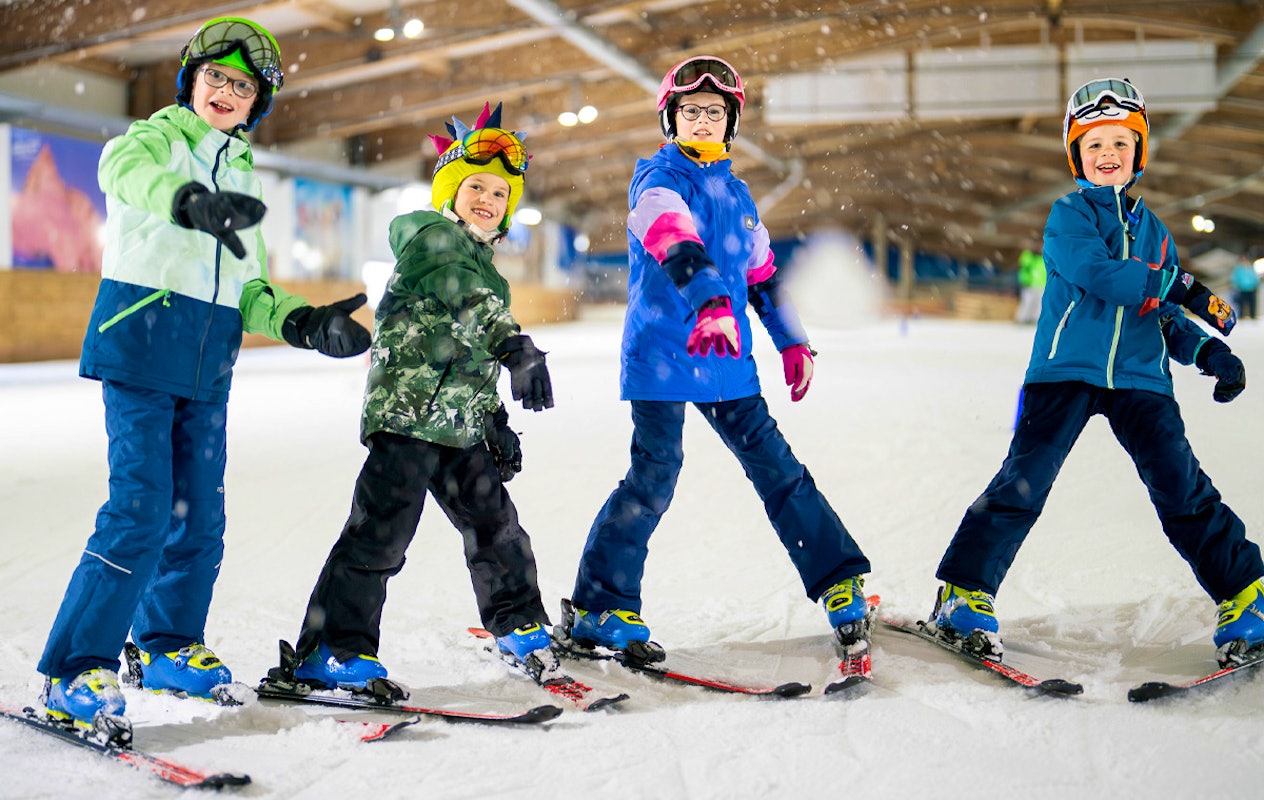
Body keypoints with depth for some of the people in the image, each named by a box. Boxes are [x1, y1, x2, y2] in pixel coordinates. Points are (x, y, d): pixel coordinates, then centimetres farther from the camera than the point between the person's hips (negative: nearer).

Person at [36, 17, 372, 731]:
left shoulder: (243, 177, 19)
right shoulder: (156, 136, 1)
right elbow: (124, 169, -26)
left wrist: (303, 324, -2)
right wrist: (193, 202, -48)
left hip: (209, 364, 6)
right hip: (142, 342, -6)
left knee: (200, 516, 9)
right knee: (141, 510, -14)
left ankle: (168, 646, 28)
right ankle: (76, 671, -6)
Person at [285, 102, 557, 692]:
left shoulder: (482, 264, 24)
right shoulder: (430, 234, -3)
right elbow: (464, 299, -24)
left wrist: (495, 420, 22)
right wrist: (516, 348, -39)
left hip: (460, 427, 9)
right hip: (409, 413, -9)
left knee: (495, 524, 17)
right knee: (381, 531, -11)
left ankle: (521, 625, 34)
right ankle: (329, 653, -7)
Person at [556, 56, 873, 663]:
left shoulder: (735, 192, 16)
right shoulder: (657, 180, -6)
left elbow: (761, 272, 26)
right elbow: (675, 244, -27)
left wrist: (791, 341, 22)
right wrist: (710, 301, -44)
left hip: (727, 362, 6)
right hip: (661, 356, -6)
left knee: (776, 467, 7)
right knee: (654, 479, -10)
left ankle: (840, 581, 16)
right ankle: (595, 611, 0)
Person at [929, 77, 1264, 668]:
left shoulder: (1151, 230, 20)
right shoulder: (1068, 215, 3)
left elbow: (1163, 316, 22)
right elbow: (1098, 275, -15)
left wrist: (1207, 351, 4)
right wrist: (1179, 287, -12)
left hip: (1139, 377, 4)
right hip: (1065, 370, -4)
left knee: (1182, 487, -4)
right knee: (1023, 482, -9)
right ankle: (965, 593, 1)